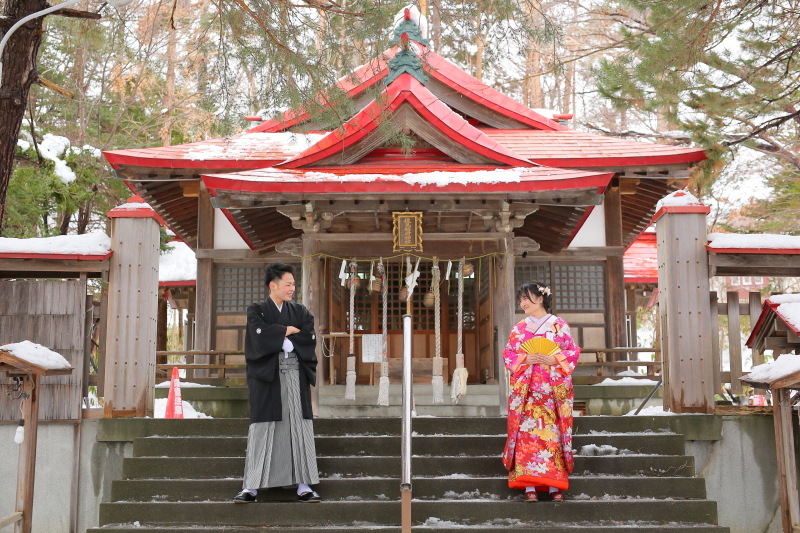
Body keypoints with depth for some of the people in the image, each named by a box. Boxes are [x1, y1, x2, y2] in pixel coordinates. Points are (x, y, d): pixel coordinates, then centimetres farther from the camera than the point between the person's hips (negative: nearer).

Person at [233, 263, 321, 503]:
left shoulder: (300, 312, 15)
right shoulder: (257, 311, 7)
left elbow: (310, 338, -2)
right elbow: (261, 333, -14)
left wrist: (277, 337, -3)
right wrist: (288, 331, -4)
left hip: (296, 374, 3)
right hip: (267, 376, -2)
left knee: (299, 426, -2)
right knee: (262, 428, -6)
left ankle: (304, 485, -1)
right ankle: (251, 487, -4)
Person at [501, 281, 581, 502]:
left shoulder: (559, 325, 8)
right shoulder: (518, 329, 15)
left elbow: (572, 353, 5)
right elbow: (508, 355, 9)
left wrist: (554, 360, -12)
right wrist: (526, 359, -9)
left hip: (554, 390, -1)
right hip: (526, 390, 1)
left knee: (552, 433, -5)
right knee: (527, 434, -9)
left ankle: (554, 485, -2)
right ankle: (529, 486, -10)